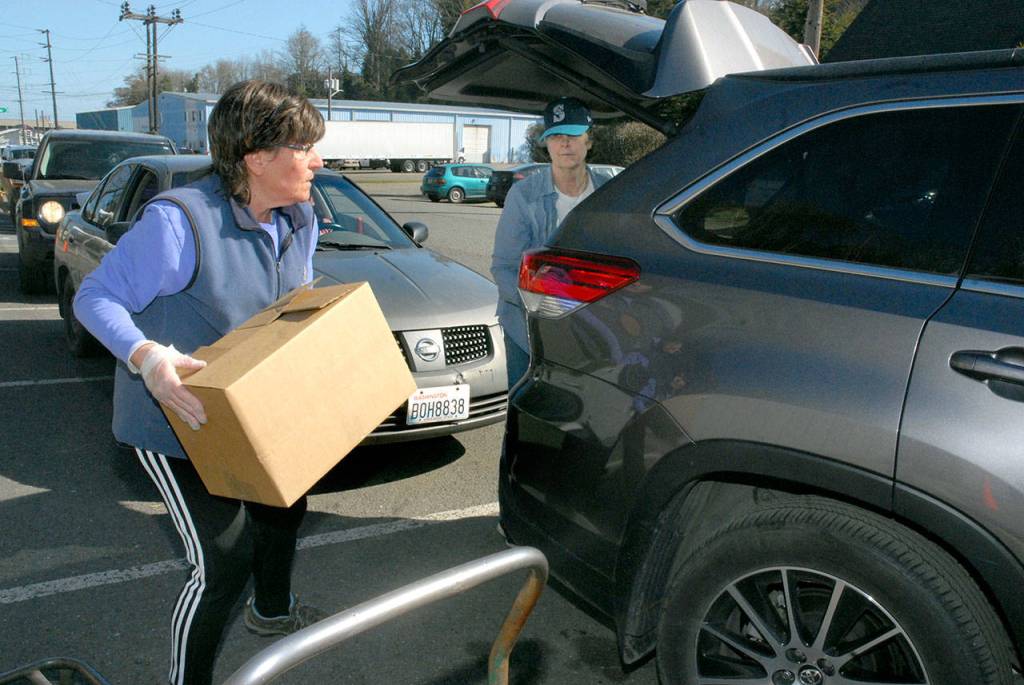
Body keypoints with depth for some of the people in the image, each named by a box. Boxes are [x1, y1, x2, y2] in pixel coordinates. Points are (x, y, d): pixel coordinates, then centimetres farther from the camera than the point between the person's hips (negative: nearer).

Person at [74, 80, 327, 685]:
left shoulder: (299, 221, -3)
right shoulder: (179, 221, -28)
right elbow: (96, 298, -21)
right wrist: (146, 356, -37)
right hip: (171, 420, -8)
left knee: (284, 508, 23)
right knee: (224, 558, -9)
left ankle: (272, 609, 53)